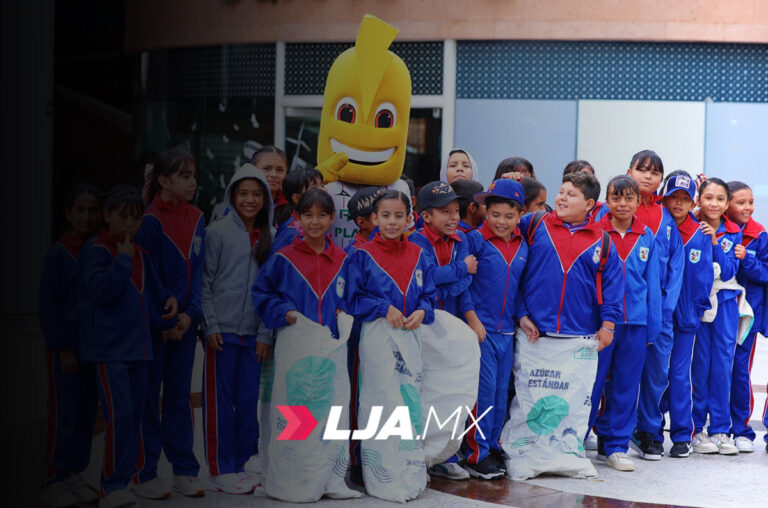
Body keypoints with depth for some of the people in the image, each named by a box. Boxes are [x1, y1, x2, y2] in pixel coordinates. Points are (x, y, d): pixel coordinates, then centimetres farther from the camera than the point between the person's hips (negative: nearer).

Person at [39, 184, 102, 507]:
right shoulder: (59, 253, -7)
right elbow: (48, 305, -8)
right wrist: (63, 347, -12)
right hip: (65, 348, -5)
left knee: (87, 414, 8)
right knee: (63, 416, -2)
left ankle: (75, 476, 18)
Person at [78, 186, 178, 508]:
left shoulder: (141, 256, 15)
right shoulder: (96, 251, -6)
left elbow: (153, 294, 25)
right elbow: (102, 290, -21)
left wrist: (166, 320, 17)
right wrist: (123, 260, -15)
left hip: (138, 346, 8)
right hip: (108, 349, -8)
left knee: (135, 414, 8)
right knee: (119, 414, -15)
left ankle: (121, 479, 17)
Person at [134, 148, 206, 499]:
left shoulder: (197, 219, 8)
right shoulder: (151, 221, -9)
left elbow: (197, 271, 6)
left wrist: (190, 313, -6)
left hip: (185, 321, 5)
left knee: (179, 393, 9)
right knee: (148, 394, 1)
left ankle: (184, 471, 15)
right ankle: (143, 474, 7)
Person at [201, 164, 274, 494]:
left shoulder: (269, 238, 9)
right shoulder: (218, 232, -2)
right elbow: (205, 281, -2)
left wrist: (266, 334, 1)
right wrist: (211, 325, -9)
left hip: (253, 334, 3)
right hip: (222, 330, -3)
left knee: (249, 400, 5)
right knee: (220, 399, 1)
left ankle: (245, 464, 15)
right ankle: (221, 469, 7)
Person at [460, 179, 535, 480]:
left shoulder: (521, 246, 10)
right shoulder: (475, 240, -7)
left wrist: (522, 317, 6)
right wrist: (471, 316, -14)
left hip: (506, 330, 5)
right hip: (480, 327, -5)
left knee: (501, 392, 10)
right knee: (484, 390, -6)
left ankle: (492, 447, 22)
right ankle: (475, 453, 3)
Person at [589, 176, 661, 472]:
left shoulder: (646, 237, 6)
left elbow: (652, 283, 9)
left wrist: (653, 325, 5)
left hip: (635, 321, 3)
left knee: (626, 384, 8)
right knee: (592, 381, 1)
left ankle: (614, 446, 18)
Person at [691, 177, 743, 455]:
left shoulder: (733, 233, 4)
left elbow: (729, 271, -7)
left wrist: (714, 243, -18)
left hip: (725, 303, 3)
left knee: (723, 365, 3)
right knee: (699, 365, -2)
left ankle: (720, 429, 10)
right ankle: (697, 429, 7)